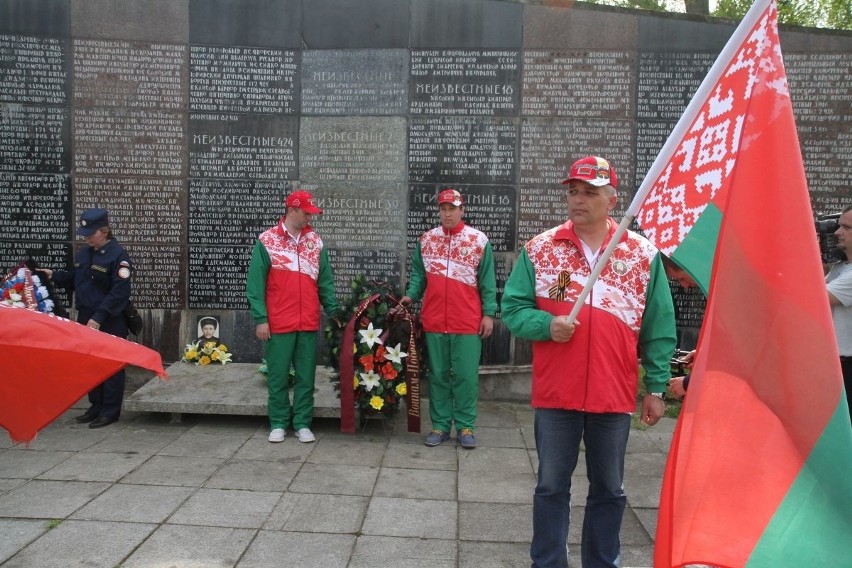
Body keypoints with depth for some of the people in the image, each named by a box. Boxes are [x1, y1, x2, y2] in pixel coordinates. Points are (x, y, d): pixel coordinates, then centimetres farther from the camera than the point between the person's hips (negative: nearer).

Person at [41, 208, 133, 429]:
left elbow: (119, 292, -20)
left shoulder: (118, 255, -14)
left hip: (110, 322, -8)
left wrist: (99, 317, -24)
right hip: (86, 318, 8)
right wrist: (54, 275, 5)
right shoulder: (83, 253, 11)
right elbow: (74, 280, 22)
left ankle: (110, 411, 9)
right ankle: (96, 406, 26)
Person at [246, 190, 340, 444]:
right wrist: (260, 319, -9)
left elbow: (325, 281, 11)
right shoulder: (267, 240, -1)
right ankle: (278, 423, 20)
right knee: (278, 376, 7)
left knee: (306, 376, 8)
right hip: (278, 324, -3)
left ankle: (302, 423, 19)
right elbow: (256, 283, -4)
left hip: (309, 324, 3)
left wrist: (333, 311, 4)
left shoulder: (315, 241, 9)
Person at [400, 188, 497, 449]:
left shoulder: (479, 240, 1)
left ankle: (465, 427, 13)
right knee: (438, 375, 9)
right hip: (434, 321, 2)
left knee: (466, 376, 1)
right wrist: (411, 295, -4)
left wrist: (488, 313, -4)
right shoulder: (426, 239, 8)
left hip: (467, 323, -2)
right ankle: (440, 425, 19)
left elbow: (487, 281, 1)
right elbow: (418, 273, 13)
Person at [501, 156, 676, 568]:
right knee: (551, 487, 11)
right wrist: (546, 324, -18)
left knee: (609, 490, 15)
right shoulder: (539, 249, 0)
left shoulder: (644, 254, 2)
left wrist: (656, 388, 3)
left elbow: (658, 329, 4)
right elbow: (512, 308, 1)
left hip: (615, 395, 1)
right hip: (555, 394, 0)